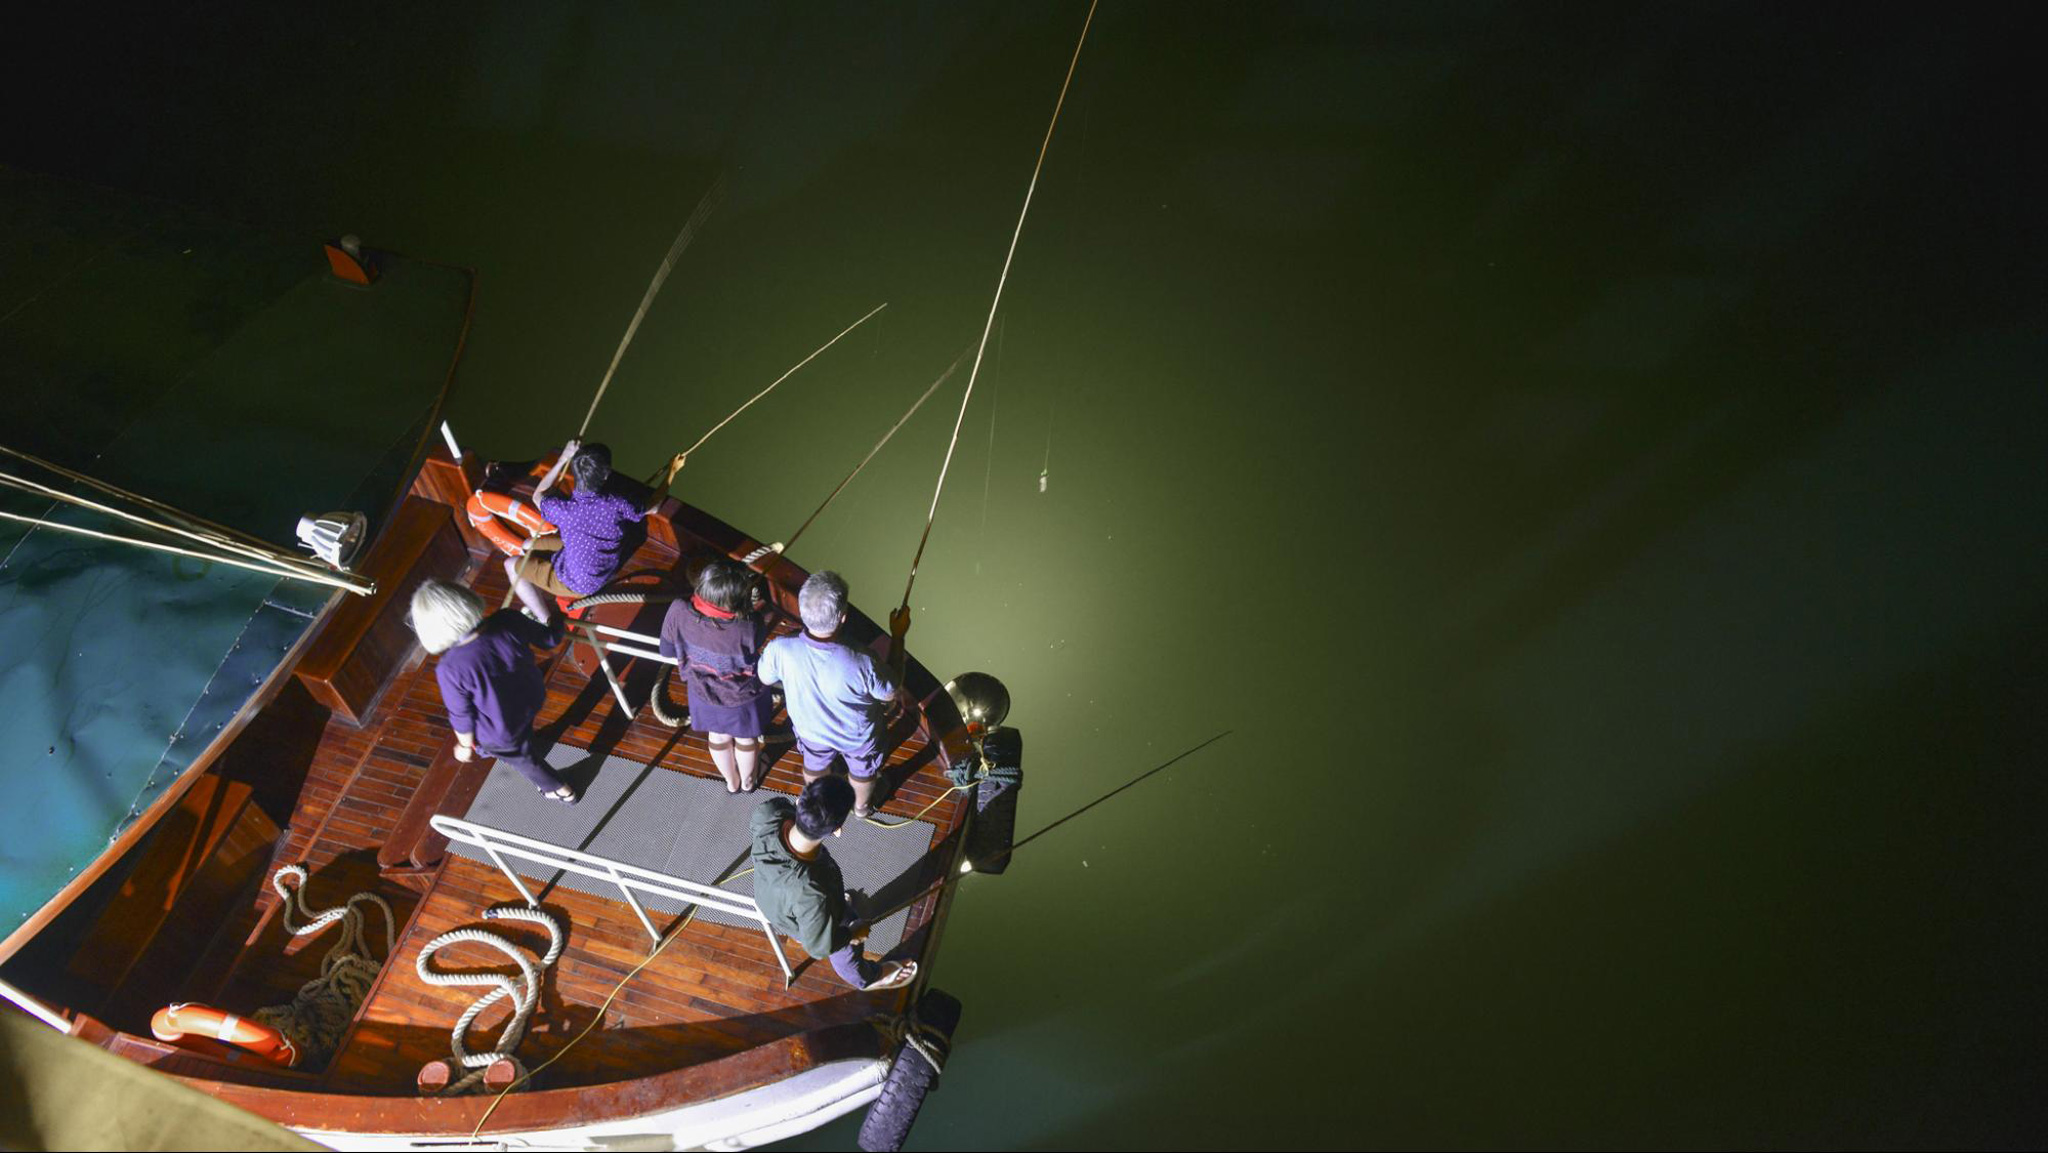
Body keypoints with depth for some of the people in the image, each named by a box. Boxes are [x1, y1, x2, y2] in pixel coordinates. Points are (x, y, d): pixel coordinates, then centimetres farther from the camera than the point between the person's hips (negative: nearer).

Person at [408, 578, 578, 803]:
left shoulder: (451, 669, -36)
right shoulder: (509, 620, -29)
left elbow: (461, 717, -18)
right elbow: (549, 639, -8)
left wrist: (465, 745, 3)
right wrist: (555, 620, 16)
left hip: (501, 732, -3)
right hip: (532, 701, 3)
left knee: (520, 757, 30)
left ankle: (561, 791, 52)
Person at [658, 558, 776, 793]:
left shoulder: (679, 612, -33)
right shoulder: (749, 628, -42)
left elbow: (667, 650, -13)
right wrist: (753, 608, -9)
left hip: (704, 693, 3)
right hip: (743, 697, -2)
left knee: (718, 737, 33)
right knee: (746, 739, 30)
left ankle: (732, 782, 60)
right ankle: (748, 781, 59)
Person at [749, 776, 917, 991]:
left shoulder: (769, 813, -39)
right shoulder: (811, 893, -49)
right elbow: (819, 946, -27)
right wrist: (853, 934, -10)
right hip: (805, 922, -4)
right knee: (846, 948, 30)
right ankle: (865, 977, 62)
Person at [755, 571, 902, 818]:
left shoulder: (779, 650, -38)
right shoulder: (861, 664, -45)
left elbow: (765, 678, -13)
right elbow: (890, 694, -22)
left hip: (811, 730, 2)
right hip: (857, 736, -2)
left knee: (815, 767, 36)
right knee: (862, 771, 33)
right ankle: (862, 806, 63)